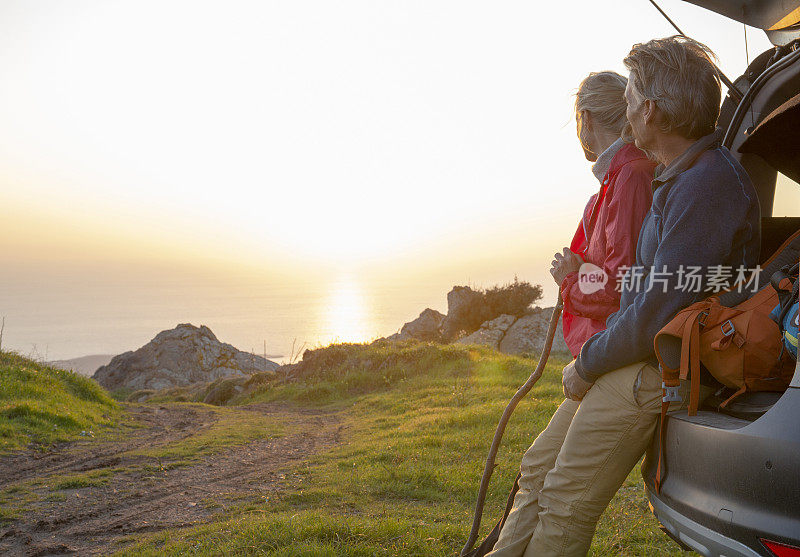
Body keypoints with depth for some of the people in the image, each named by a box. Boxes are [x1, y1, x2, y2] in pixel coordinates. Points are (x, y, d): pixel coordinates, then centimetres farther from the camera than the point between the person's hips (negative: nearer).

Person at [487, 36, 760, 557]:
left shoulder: (707, 186, -22)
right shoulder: (680, 176, 12)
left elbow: (659, 313, -23)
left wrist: (587, 363, -11)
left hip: (654, 371, -10)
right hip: (631, 356, 10)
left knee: (565, 506, -8)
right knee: (539, 468, 11)